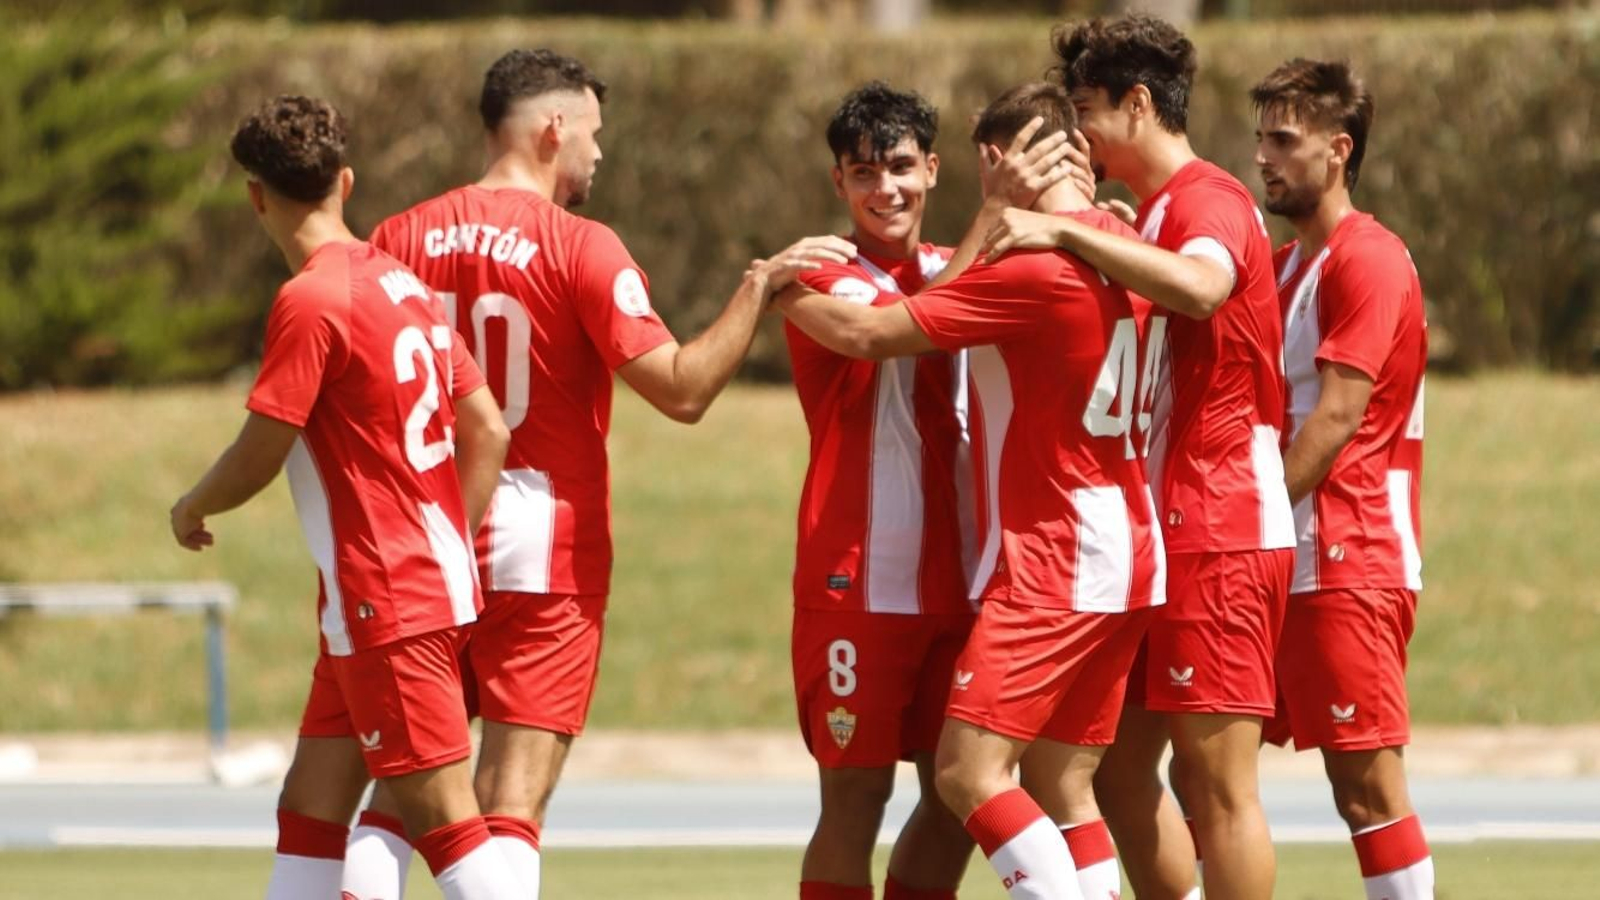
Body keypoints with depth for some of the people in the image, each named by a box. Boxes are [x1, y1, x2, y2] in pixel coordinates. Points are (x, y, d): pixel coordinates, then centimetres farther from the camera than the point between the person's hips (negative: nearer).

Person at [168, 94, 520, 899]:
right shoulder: (403, 284, 11)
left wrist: (192, 509, 7)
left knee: (444, 818, -9)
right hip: (435, 585, 9)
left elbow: (257, 458, -13)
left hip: (382, 607, -9)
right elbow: (488, 431, 13)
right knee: (309, 810, 12)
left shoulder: (309, 303, -15)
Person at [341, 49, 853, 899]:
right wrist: (759, 287, -7)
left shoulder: (400, 239, 4)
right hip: (545, 546, -4)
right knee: (513, 799, -4)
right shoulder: (579, 248, -10)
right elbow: (681, 387, -15)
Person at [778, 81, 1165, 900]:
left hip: (1051, 564, -9)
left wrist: (781, 292, 4)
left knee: (970, 772, -12)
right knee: (1060, 789, 9)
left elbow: (868, 333, -13)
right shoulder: (1117, 246, 8)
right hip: (1124, 557, 9)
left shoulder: (1032, 265, -17)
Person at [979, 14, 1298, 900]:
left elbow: (1199, 287, -35)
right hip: (1164, 530, 10)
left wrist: (1066, 231, -31)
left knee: (1216, 778, -9)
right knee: (1120, 766, 12)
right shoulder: (1153, 214, 19)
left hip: (1218, 535, -10)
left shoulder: (1208, 198, -12)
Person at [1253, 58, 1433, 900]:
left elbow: (1334, 418, -17)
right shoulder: (1285, 264, 18)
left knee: (1367, 788, -9)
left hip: (1348, 566, -9)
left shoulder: (1368, 261, -10)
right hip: (1282, 566, 9)